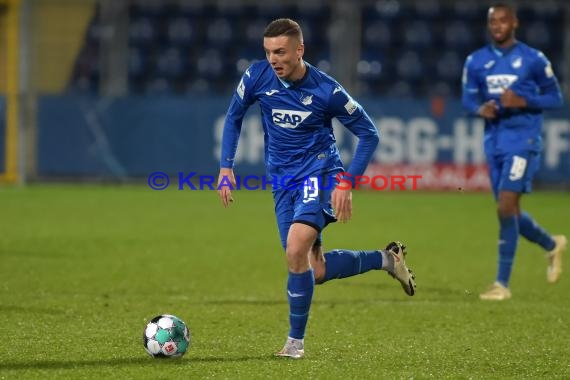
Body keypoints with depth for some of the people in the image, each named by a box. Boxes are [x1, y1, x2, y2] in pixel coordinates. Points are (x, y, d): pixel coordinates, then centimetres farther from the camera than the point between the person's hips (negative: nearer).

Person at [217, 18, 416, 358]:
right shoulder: (257, 76, -7)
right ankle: (386, 258, 29)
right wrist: (226, 167, 2)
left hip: (319, 171, -5)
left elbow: (369, 134, -5)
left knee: (296, 250, -27)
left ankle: (296, 341, -12)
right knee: (316, 272, 4)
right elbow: (234, 116, 11)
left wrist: (347, 182, -14)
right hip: (282, 180, 5)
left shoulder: (326, 89, -16)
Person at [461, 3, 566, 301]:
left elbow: (555, 98, 0)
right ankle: (552, 245, 41)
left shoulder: (534, 60, -5)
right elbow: (468, 98, 12)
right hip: (494, 140, 5)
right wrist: (480, 109, -11)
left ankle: (502, 284, -10)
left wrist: (523, 102, -18)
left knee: (506, 208, -16)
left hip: (523, 140, -5)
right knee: (510, 213, 10)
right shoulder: (476, 61, 6)